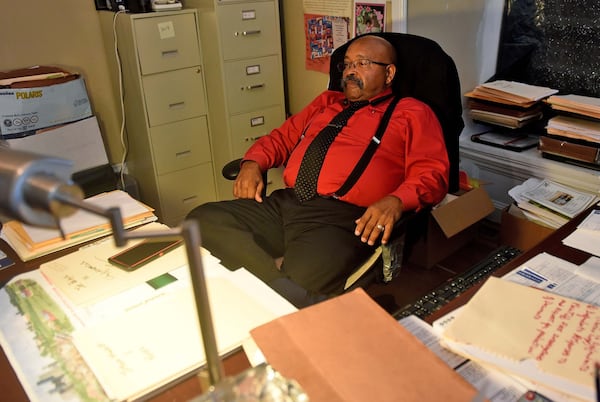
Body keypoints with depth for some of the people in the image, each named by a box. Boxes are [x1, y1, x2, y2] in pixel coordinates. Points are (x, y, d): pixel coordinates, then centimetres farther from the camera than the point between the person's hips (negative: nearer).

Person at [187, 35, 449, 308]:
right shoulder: (327, 102, 31)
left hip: (342, 217, -7)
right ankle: (278, 271, -26)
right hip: (282, 204, 7)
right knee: (202, 219, -20)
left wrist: (395, 201, -20)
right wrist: (253, 163, 10)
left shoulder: (411, 113, 14)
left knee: (304, 279, -39)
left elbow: (432, 174, 2)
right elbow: (281, 138, 33)